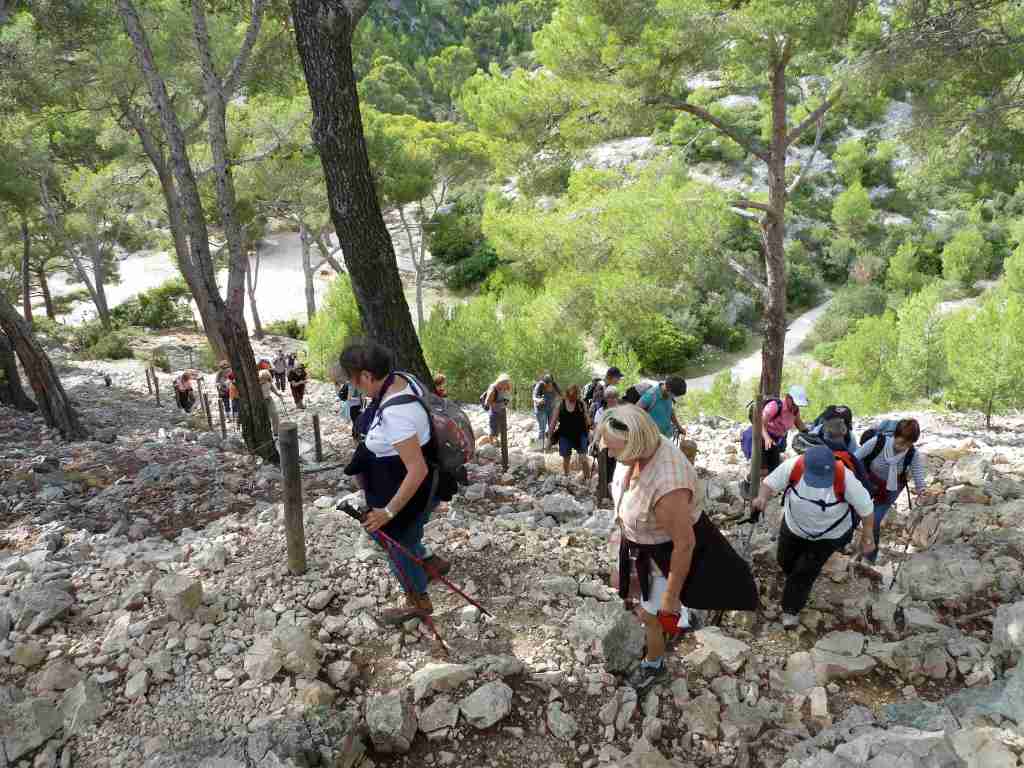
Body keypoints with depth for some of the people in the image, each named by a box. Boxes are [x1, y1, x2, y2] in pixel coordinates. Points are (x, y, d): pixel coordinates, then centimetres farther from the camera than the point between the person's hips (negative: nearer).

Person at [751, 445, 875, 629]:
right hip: (794, 527, 3)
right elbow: (770, 483, -18)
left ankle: (791, 609, 33)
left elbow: (865, 506, -20)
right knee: (785, 561, 24)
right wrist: (762, 497, -39)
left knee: (805, 573, 4)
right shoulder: (793, 467, -33)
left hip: (828, 535, -3)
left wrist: (867, 538, -12)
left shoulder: (845, 478, -37)